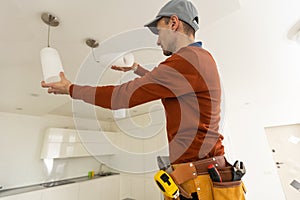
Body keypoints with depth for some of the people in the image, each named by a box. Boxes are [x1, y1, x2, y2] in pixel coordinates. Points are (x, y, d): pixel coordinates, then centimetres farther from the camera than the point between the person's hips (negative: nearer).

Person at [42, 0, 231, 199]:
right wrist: (137, 69, 34)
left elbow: (120, 97, -17)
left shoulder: (189, 59, -19)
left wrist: (71, 89, -2)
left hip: (198, 177, -9)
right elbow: (162, 83, 29)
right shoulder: (200, 58, 12)